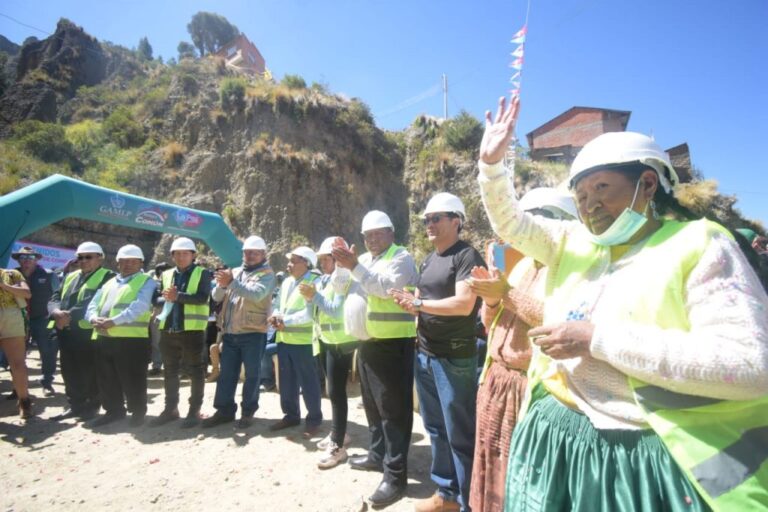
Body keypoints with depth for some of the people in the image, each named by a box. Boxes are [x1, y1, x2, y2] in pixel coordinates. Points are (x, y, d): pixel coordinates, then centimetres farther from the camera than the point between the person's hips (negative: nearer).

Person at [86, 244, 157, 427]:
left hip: (132, 338, -7)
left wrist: (114, 321, -25)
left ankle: (138, 412, 17)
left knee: (132, 379, 1)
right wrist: (94, 318, -10)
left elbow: (139, 306, -16)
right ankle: (113, 410, 31)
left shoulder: (146, 282, -1)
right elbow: (93, 304, 13)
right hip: (104, 337, 7)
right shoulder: (109, 283, 22)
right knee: (107, 378, 15)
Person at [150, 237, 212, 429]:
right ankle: (171, 409, 28)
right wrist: (166, 298, -9)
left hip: (192, 330, -5)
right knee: (169, 371, 14)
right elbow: (158, 299, 12)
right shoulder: (166, 275, 14)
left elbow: (203, 297, -16)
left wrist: (178, 296, -26)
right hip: (168, 329, 6)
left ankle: (194, 411, 13)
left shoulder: (202, 273, -2)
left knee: (195, 372, 3)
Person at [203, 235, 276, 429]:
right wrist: (221, 285, -15)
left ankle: (248, 412, 17)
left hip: (253, 333, -5)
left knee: (252, 374, 4)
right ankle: (224, 410, 24)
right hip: (230, 333, 6)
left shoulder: (267, 274, -4)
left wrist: (231, 283, -31)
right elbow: (216, 297, 7)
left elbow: (256, 294, -23)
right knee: (226, 373, 12)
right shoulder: (234, 272, 15)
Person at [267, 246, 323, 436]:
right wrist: (276, 317, -3)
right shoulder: (286, 282, 16)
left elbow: (310, 312, -19)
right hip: (284, 338, 8)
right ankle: (291, 415, 31)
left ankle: (314, 419, 17)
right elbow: (280, 306, 19)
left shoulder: (314, 282, -10)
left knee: (308, 382, 2)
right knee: (286, 381, 15)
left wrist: (285, 320, -19)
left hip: (303, 341, -8)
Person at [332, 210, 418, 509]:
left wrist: (354, 267, -28)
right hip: (368, 342, 9)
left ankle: (396, 474, 5)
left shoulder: (401, 258, -9)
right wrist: (343, 265, 0)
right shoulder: (364, 260, 15)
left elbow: (385, 287, -25)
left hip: (394, 344, -8)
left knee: (393, 408, -4)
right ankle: (377, 455, 37)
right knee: (373, 404, 20)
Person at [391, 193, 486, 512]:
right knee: (435, 428, 17)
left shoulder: (467, 256, -11)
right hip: (424, 353, 8)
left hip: (455, 356, -8)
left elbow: (464, 304, -22)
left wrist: (418, 303, -16)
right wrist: (409, 303, -5)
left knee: (459, 433, 2)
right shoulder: (428, 260, 14)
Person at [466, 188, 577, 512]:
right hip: (497, 378, 8)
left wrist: (507, 293, -21)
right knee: (491, 460, 16)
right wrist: (491, 298, -3)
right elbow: (491, 324, 17)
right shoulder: (523, 265, 15)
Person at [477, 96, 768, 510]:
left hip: (653, 456, -5)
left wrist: (598, 339, -22)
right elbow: (510, 222, 14)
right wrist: (491, 163, -3)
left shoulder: (700, 245, -8)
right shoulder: (574, 242, 9)